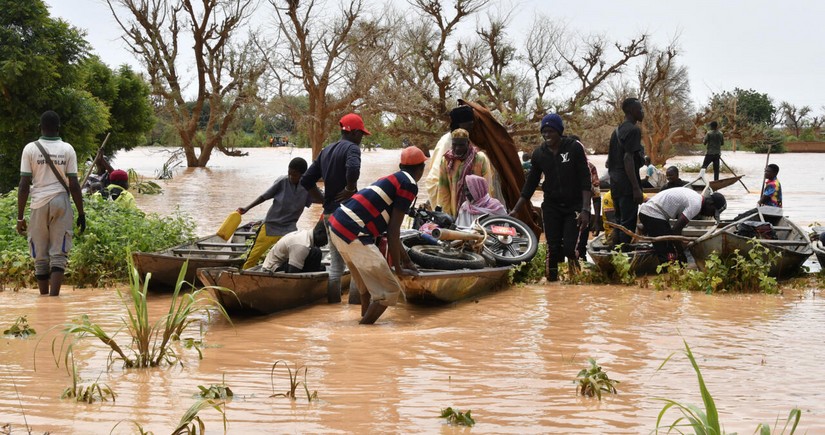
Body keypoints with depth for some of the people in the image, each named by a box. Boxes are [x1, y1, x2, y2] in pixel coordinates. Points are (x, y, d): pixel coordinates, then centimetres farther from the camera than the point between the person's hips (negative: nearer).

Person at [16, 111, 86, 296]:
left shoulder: (30, 149, 0)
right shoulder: (67, 150, 1)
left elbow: (24, 185, -3)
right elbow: (74, 185, -2)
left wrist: (20, 217, 2)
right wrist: (81, 213, 6)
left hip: (39, 204, 0)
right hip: (61, 203, 0)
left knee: (40, 257, 9)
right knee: (59, 255, -1)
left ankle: (44, 296, 13)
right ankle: (54, 297, -13)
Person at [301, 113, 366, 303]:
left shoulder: (326, 151, 16)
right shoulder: (352, 148, -9)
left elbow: (306, 180, 17)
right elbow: (353, 169, -32)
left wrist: (324, 200, 16)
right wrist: (350, 190, -16)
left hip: (329, 214, 8)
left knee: (335, 265, 14)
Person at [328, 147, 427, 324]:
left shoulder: (393, 180, 22)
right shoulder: (410, 184, -4)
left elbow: (390, 227, 32)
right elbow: (393, 230, -7)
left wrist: (406, 259, 41)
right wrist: (398, 268, 0)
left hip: (337, 226, 10)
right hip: (354, 235, -10)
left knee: (368, 282, 28)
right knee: (390, 290, -5)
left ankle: (366, 320, 36)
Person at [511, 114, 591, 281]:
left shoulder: (574, 148, -7)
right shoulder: (539, 154, 4)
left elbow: (585, 180, -9)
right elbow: (530, 185, 11)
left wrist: (585, 209, -18)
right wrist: (515, 209, 6)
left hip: (574, 207, -3)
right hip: (551, 207, 3)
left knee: (569, 248, -14)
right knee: (553, 249, -1)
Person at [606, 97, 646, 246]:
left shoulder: (617, 131, 17)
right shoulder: (633, 130, -11)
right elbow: (628, 158, -19)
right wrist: (636, 188, -20)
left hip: (615, 184, 9)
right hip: (627, 184, -9)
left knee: (619, 223, 14)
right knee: (628, 224, -7)